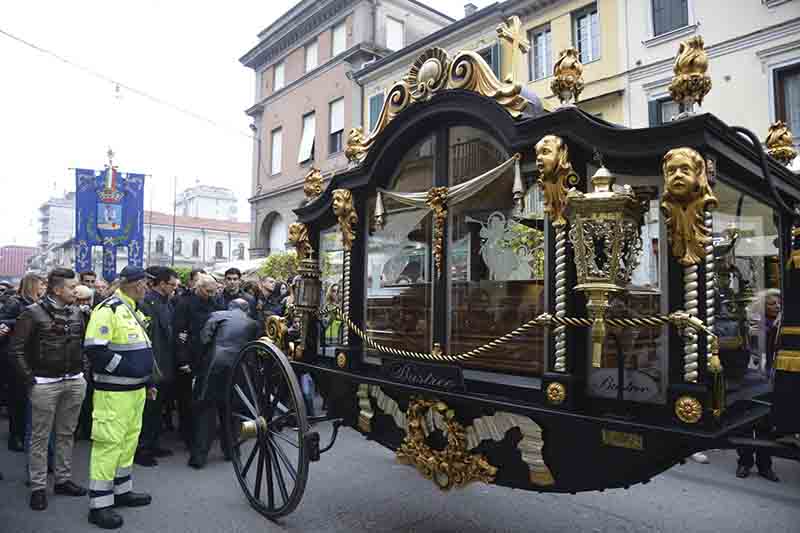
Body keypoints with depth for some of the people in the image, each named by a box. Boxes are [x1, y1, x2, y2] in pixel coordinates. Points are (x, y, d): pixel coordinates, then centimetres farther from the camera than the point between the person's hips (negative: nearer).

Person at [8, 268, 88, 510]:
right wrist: (29, 379, -9)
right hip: (45, 384, -5)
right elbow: (16, 349, -8)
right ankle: (38, 487, 17)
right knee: (40, 436, 5)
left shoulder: (76, 313, 6)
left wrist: (83, 370, 9)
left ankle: (63, 479, 26)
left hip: (75, 382, 5)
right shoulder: (33, 313, -9)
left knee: (66, 433, 14)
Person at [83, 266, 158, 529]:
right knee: (109, 443, -4)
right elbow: (95, 350, -21)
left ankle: (122, 490, 30)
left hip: (135, 388, 9)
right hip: (114, 391, -9)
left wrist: (149, 381, 19)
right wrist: (125, 367, -19)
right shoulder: (108, 310, -14)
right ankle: (99, 504, 7)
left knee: (129, 441, 17)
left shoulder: (134, 311, 16)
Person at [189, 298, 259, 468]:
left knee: (205, 409, 8)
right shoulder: (253, 324, 19)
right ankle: (230, 450, 26)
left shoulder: (217, 315, 13)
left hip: (213, 365, -2)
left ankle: (199, 456, 8)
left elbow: (203, 338, 1)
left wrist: (195, 364, 8)